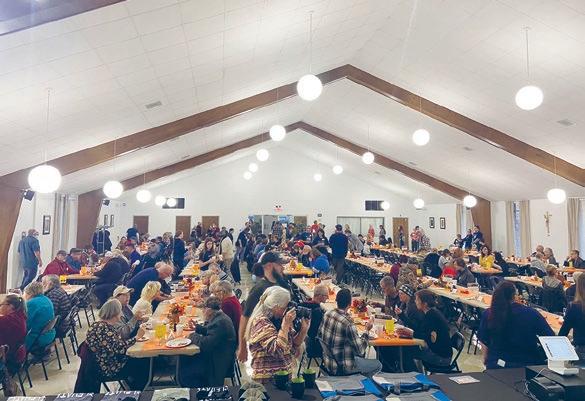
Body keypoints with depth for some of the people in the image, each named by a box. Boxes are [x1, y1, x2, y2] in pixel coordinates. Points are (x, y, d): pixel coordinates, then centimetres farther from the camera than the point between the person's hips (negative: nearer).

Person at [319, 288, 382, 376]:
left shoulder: (327, 314, -8)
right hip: (341, 368, -7)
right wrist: (367, 330, -8)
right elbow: (360, 350, -21)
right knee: (378, 365, 10)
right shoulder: (348, 324, -29)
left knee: (361, 355, 30)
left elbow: (320, 334, 10)